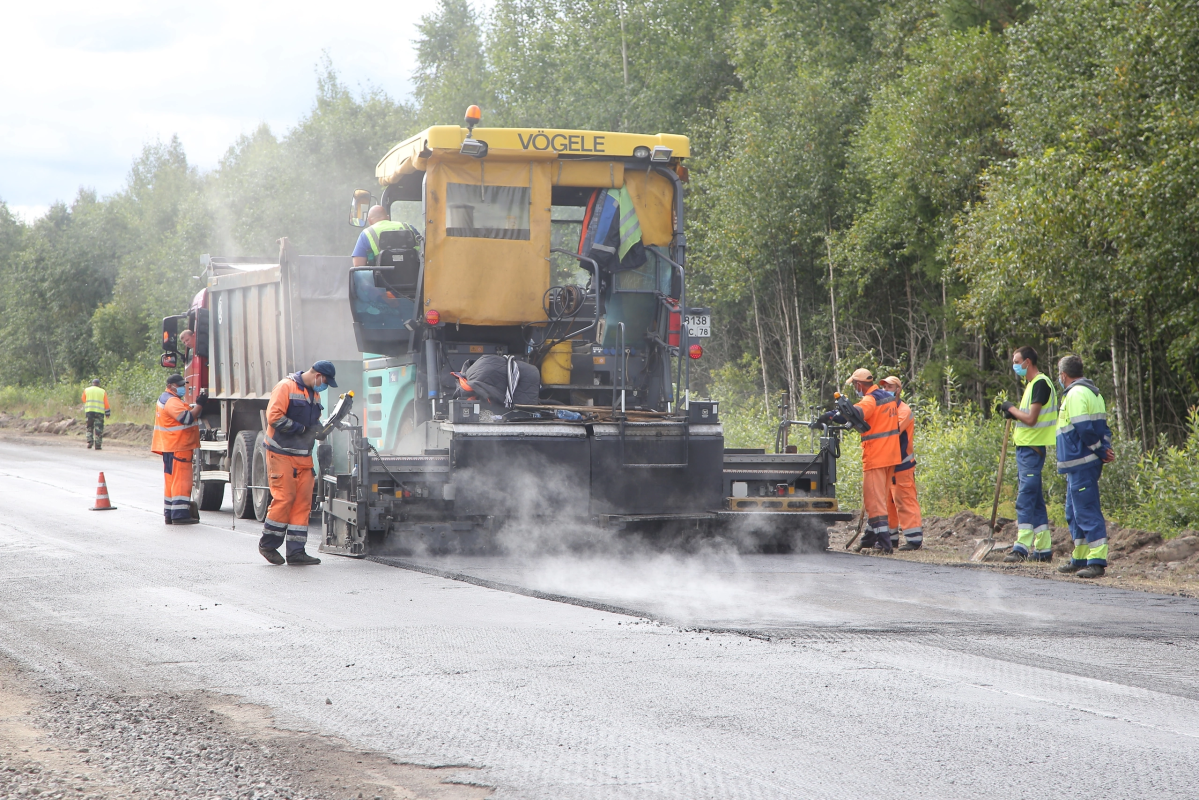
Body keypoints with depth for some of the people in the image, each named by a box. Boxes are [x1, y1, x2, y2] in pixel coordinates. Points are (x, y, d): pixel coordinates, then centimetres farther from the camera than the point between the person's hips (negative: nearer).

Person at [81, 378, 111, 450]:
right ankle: (98, 445, -3)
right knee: (98, 429, 0)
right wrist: (107, 413, 11)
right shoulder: (103, 392, 7)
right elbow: (106, 404, 6)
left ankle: (89, 441, -3)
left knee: (89, 428, 13)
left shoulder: (86, 390, 10)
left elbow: (84, 400, 16)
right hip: (99, 412, -1)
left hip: (89, 412, 1)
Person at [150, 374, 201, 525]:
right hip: (178, 447, -11)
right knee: (181, 479, -10)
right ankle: (180, 514, -13)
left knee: (171, 479, 12)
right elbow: (187, 418, -25)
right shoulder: (172, 402, -16)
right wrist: (199, 405, -19)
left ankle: (170, 514, 15)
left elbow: (185, 411, 19)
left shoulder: (165, 399, 20)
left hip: (169, 447, 11)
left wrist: (193, 406, 4)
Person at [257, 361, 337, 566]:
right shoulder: (286, 387, -10)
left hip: (304, 457, 8)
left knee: (303, 502, 2)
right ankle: (267, 544, 6)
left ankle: (296, 552, 3)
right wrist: (301, 428, -16)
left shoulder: (314, 394, 17)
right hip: (282, 455, -8)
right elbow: (274, 417, -19)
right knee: (284, 498, -10)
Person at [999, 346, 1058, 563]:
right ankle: (1044, 549, 14)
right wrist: (1014, 413, 4)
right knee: (1034, 499, 11)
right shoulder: (1032, 383, 18)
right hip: (1025, 447, 10)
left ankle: (1022, 548, -16)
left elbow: (1031, 419, -20)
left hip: (1032, 448, -10)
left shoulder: (1040, 383, -14)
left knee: (1025, 498, -13)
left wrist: (1012, 409, -5)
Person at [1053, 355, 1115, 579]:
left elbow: (1084, 429, -21)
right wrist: (1105, 448, 3)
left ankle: (1097, 561, -14)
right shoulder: (1092, 392, 19)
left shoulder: (1076, 394, -13)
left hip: (1081, 465, -10)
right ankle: (1080, 559, 22)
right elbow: (1103, 427, 18)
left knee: (1087, 511, -11)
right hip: (1079, 465, 10)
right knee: (1074, 512, 17)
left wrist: (1101, 451, -10)